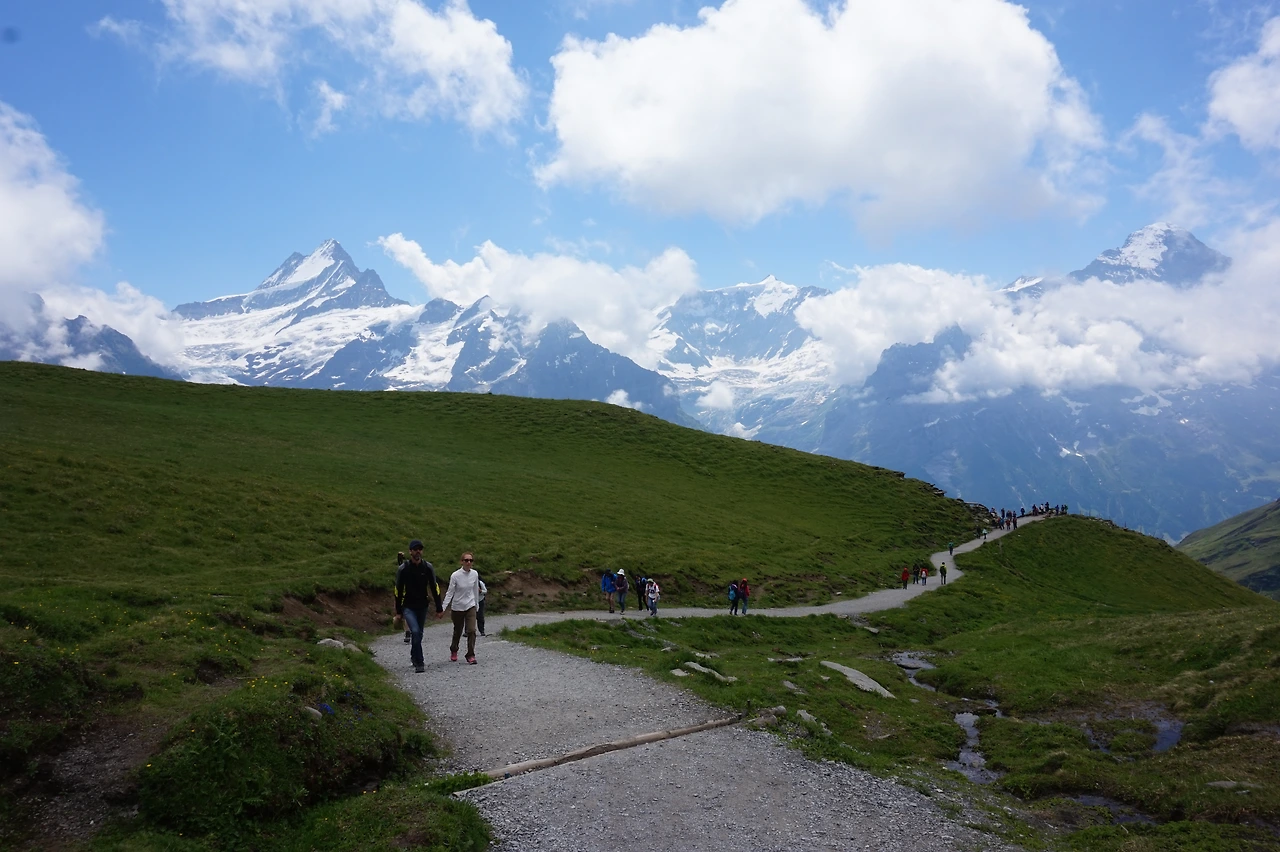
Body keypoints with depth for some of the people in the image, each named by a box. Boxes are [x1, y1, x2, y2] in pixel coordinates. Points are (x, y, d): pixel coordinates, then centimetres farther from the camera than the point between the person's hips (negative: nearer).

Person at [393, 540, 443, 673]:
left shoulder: (428, 567, -2)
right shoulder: (403, 568, -8)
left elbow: (434, 588, 2)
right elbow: (398, 591, -2)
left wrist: (439, 608, 0)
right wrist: (398, 612, -2)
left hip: (422, 606, 3)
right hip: (408, 607, -3)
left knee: (418, 634, 12)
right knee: (415, 632, -19)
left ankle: (414, 657, 34)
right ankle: (419, 663, -13)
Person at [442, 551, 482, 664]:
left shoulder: (474, 574, -5)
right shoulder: (455, 575, -15)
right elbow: (450, 593, -11)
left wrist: (477, 605, 16)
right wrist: (443, 608, -15)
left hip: (470, 606, 2)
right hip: (457, 607, -2)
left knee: (472, 630, -12)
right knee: (457, 632, 13)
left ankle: (471, 655, -4)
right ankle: (453, 651, 38)